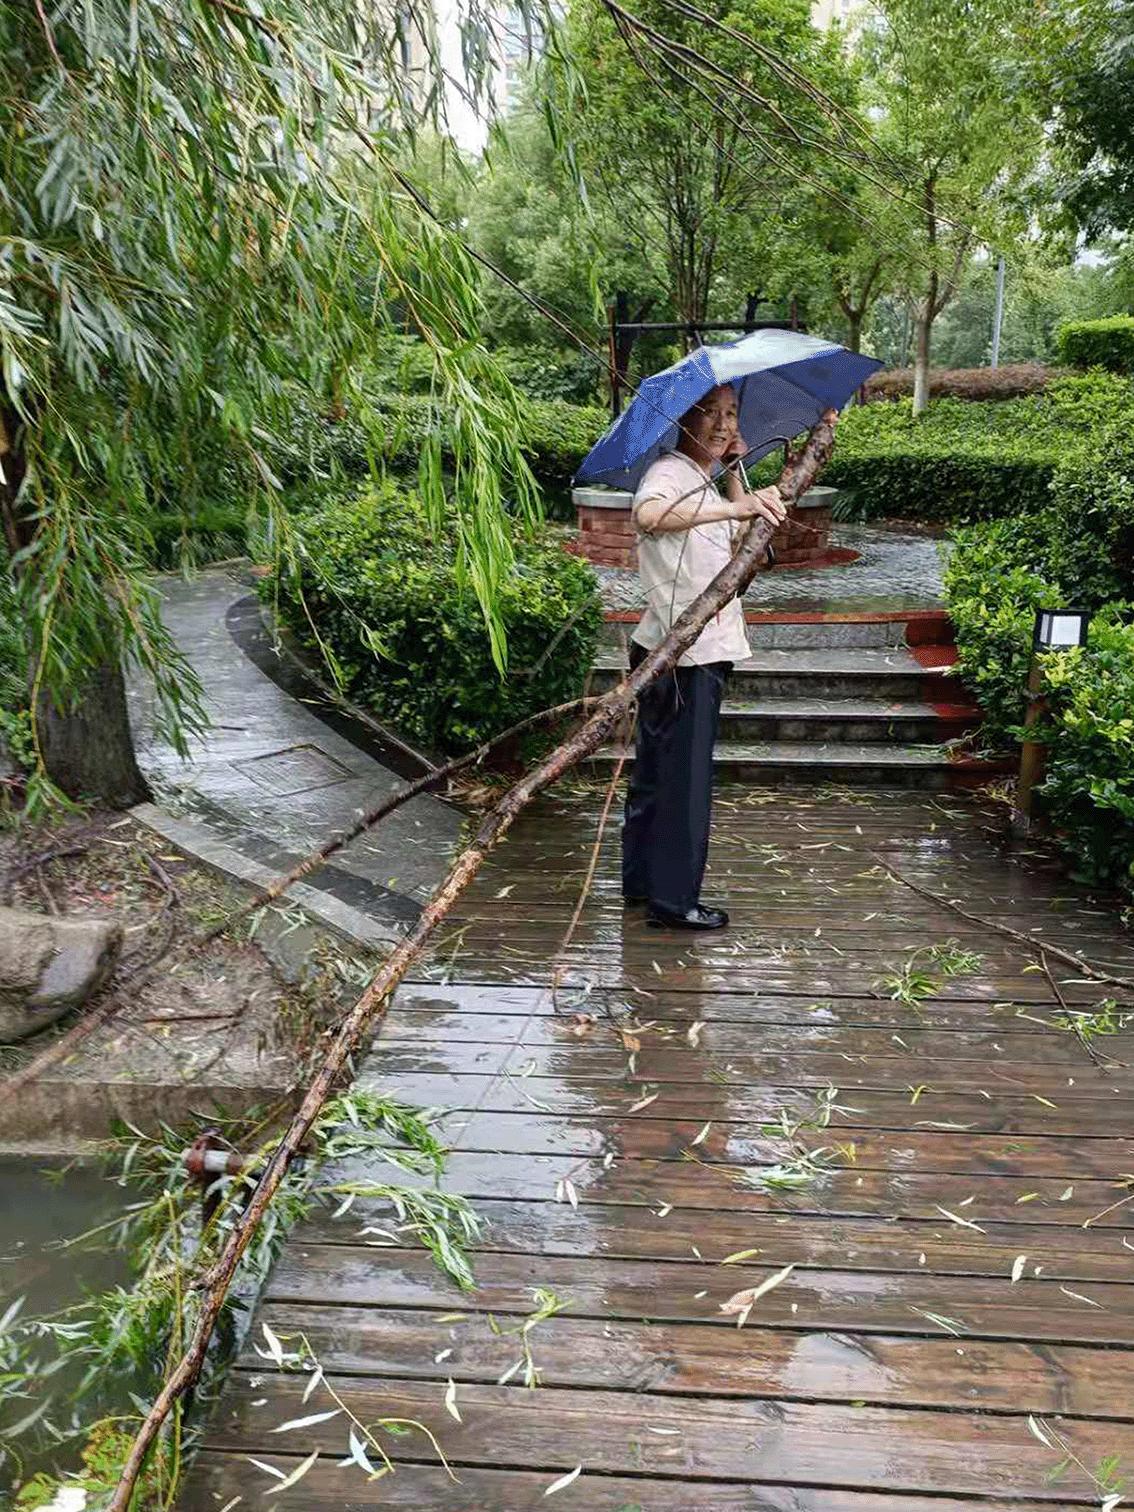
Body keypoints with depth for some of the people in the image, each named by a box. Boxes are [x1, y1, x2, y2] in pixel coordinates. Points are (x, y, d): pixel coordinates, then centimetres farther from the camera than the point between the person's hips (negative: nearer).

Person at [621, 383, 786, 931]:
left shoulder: (701, 481, 16)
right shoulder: (669, 472, -14)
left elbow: (738, 541, 26)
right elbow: (648, 514, -38)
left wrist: (733, 473, 15)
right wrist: (733, 508, -49)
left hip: (699, 650, 10)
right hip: (682, 655, -10)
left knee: (657, 770, 17)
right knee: (684, 775, -3)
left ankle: (641, 880, 30)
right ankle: (672, 899, 7)